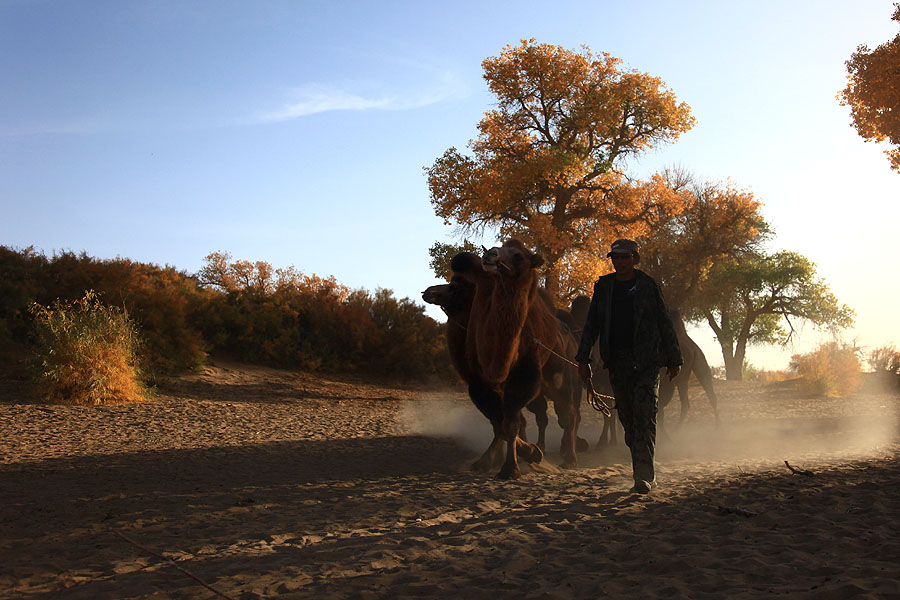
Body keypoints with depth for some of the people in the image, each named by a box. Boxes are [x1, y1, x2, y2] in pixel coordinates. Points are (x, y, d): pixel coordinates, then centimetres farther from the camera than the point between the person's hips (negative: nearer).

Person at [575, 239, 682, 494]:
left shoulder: (648, 286, 4)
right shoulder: (603, 287, 11)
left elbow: (665, 323, 7)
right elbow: (591, 325, 12)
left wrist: (674, 359, 6)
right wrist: (583, 359, 6)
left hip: (647, 360, -3)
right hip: (617, 362, 3)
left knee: (644, 413, -15)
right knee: (627, 417, 5)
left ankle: (644, 475, -15)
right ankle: (646, 475, 15)